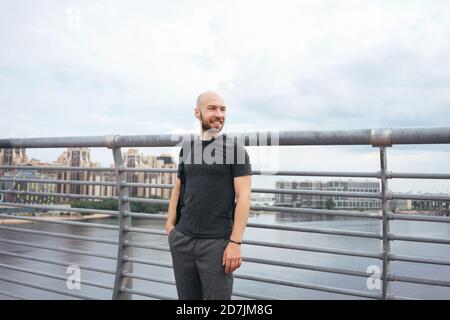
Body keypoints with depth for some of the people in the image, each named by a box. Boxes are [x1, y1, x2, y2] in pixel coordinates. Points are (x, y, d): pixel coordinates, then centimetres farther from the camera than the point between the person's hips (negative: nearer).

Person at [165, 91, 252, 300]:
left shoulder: (235, 149, -4)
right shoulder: (187, 148, 9)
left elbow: (243, 197, -10)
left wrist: (235, 242, -16)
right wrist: (170, 225, 5)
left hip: (217, 243, -4)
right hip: (182, 240, 5)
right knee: (187, 297, 14)